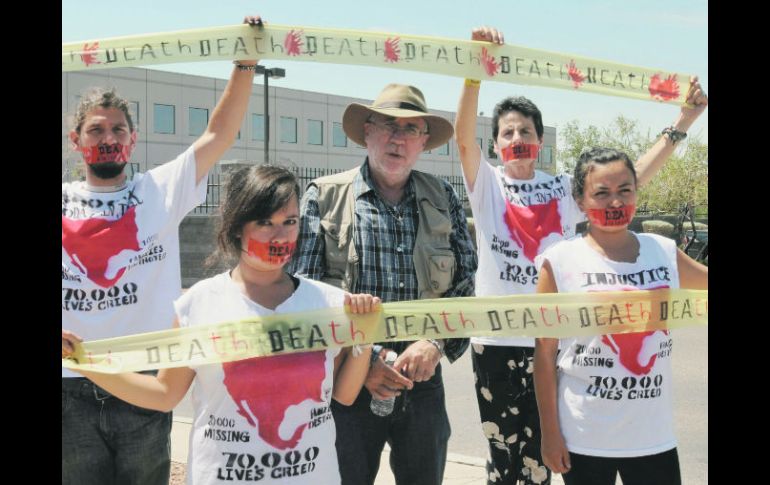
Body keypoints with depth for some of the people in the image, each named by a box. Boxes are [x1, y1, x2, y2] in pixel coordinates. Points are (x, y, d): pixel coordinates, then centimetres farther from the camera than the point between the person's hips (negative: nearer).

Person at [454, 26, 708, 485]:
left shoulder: (564, 188, 8)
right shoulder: (488, 184, 2)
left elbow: (632, 177, 4)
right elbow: (464, 135, -15)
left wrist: (684, 121, 0)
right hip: (496, 341, -1)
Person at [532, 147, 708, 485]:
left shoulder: (665, 253, 1)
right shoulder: (560, 262, -7)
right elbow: (545, 353, -5)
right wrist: (549, 432, -5)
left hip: (654, 437, 3)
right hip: (583, 440, -2)